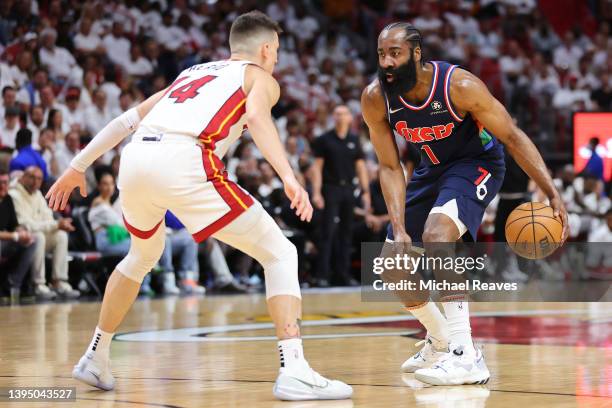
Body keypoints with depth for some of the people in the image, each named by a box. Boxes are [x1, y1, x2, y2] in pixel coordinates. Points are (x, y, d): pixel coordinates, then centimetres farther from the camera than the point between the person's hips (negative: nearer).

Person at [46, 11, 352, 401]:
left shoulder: (191, 73, 36)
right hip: (183, 161, -6)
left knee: (143, 256, 35)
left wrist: (77, 167, 34)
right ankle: (294, 372, -11)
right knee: (280, 254, 3)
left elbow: (127, 119, 31)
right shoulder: (260, 77, 19)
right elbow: (257, 116, -6)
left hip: (136, 157, 6)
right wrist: (289, 178, -18)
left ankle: (95, 358, 41)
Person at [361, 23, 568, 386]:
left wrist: (553, 194, -27)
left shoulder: (459, 85, -30)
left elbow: (512, 137, -21)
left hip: (477, 163, -6)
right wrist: (399, 229, -25)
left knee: (437, 234, -33)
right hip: (433, 168, 6)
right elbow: (391, 168, -12)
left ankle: (466, 357, -32)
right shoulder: (375, 99, -19)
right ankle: (441, 341, 32)